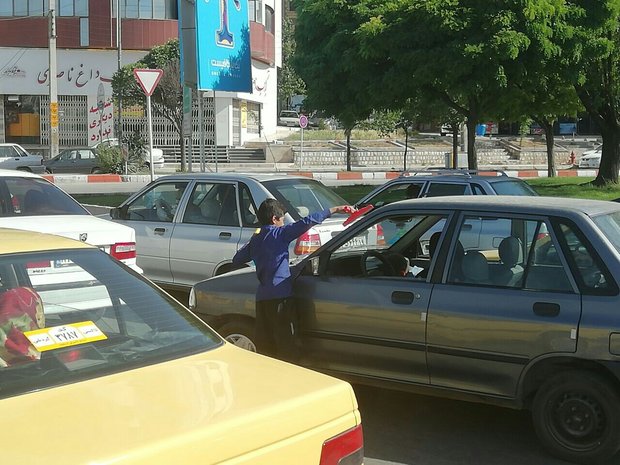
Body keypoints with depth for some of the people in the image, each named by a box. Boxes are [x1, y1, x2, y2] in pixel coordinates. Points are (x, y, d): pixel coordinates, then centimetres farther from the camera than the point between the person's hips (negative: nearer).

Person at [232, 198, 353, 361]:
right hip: (280, 296, -7)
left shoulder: (255, 239, 16)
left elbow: (236, 260, 26)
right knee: (286, 346, -4)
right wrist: (334, 210, -10)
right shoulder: (279, 233, -4)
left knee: (265, 346, 10)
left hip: (262, 297, 7)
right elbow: (307, 222, -14)